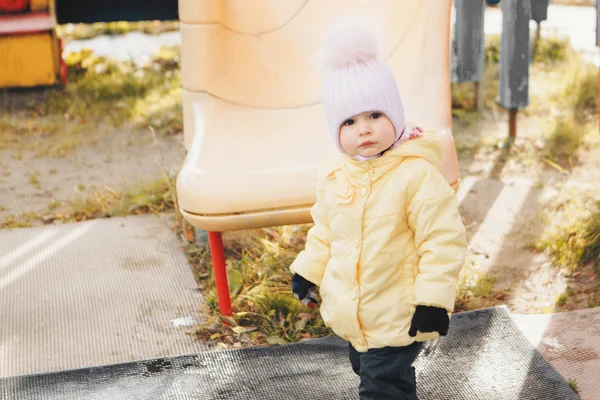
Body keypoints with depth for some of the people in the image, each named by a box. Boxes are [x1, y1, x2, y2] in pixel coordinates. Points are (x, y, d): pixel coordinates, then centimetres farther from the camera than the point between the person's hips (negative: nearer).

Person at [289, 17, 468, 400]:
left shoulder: (418, 174, -21)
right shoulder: (335, 174, -1)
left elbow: (444, 239, -20)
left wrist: (433, 299, -21)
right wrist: (307, 270, 14)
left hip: (397, 316, -7)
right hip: (350, 311, 7)